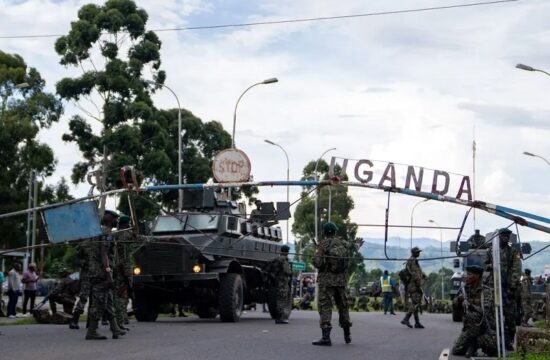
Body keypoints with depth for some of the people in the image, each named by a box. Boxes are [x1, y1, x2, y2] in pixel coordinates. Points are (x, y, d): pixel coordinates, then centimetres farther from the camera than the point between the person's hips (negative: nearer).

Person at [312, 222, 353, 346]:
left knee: (325, 306, -4)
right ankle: (347, 334, 26)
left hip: (326, 280, -5)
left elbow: (317, 263, -15)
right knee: (343, 306, 18)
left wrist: (316, 255, 4)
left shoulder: (323, 244, -11)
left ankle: (326, 337, -13)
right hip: (341, 280, 5)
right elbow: (348, 262, 9)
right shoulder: (344, 244, 5)